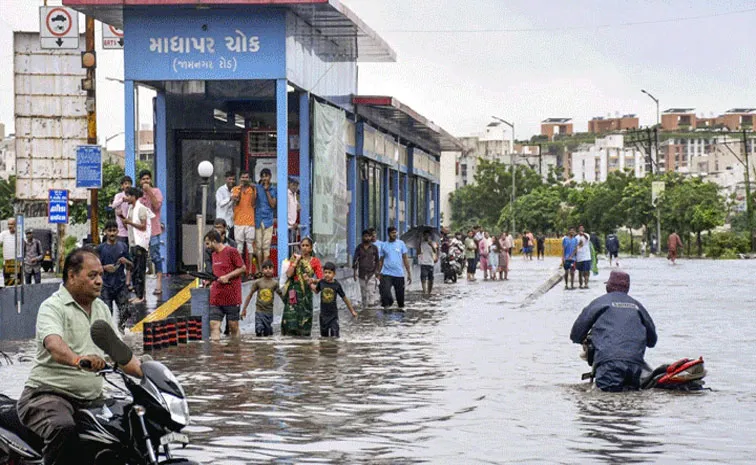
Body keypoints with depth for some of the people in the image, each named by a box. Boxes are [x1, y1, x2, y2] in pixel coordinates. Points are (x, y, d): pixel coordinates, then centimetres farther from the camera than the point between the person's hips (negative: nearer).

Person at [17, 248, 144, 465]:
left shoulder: (101, 308, 17)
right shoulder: (53, 307, -9)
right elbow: (54, 345, -29)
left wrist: (143, 371, -3)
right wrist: (79, 360, -50)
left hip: (92, 398, 8)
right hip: (49, 395, -7)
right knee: (64, 429, -37)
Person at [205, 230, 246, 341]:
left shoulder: (231, 251, -7)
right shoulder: (214, 254, 16)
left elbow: (242, 268, -8)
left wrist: (227, 277, -15)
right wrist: (211, 281, 10)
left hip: (231, 297, -6)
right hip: (216, 297, 6)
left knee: (233, 326, 2)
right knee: (214, 324, -5)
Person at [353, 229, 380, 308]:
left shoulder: (374, 248, 2)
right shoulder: (359, 248, 4)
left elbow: (377, 260, 8)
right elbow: (355, 260, 6)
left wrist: (376, 271, 1)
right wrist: (355, 272, 0)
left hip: (371, 273, -2)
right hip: (362, 274, 2)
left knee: (371, 292, -13)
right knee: (363, 293, 7)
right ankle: (364, 308, 15)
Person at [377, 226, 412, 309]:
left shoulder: (401, 243, 5)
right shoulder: (384, 245, 6)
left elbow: (405, 259, 6)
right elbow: (381, 261, 11)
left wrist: (409, 273, 2)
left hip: (399, 274, 1)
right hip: (387, 274, -1)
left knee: (400, 295, 6)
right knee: (385, 293, -19)